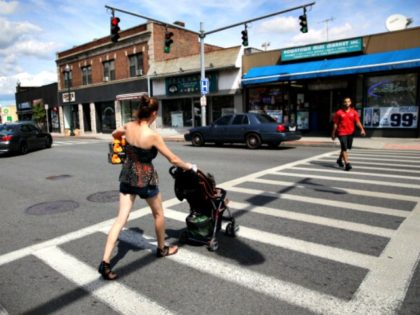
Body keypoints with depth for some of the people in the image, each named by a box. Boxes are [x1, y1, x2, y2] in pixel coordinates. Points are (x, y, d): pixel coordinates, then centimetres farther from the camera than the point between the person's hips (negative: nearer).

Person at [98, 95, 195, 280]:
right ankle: (162, 249, 37)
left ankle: (105, 263, 3)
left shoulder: (128, 127, -5)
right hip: (145, 178, -5)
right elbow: (173, 160, -14)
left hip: (127, 175, 5)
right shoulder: (153, 136, -21)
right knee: (158, 214, 19)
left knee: (121, 218, 7)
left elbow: (115, 135, 20)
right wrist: (190, 167, 1)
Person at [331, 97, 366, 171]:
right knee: (344, 148, -12)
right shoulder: (339, 112, -2)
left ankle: (340, 159, 37)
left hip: (350, 132, 4)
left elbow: (358, 122, -2)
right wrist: (333, 134, 1)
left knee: (347, 148, 16)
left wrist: (362, 129, -17)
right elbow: (335, 124, 1)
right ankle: (347, 164, -11)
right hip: (342, 132, -4)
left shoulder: (354, 112, 5)